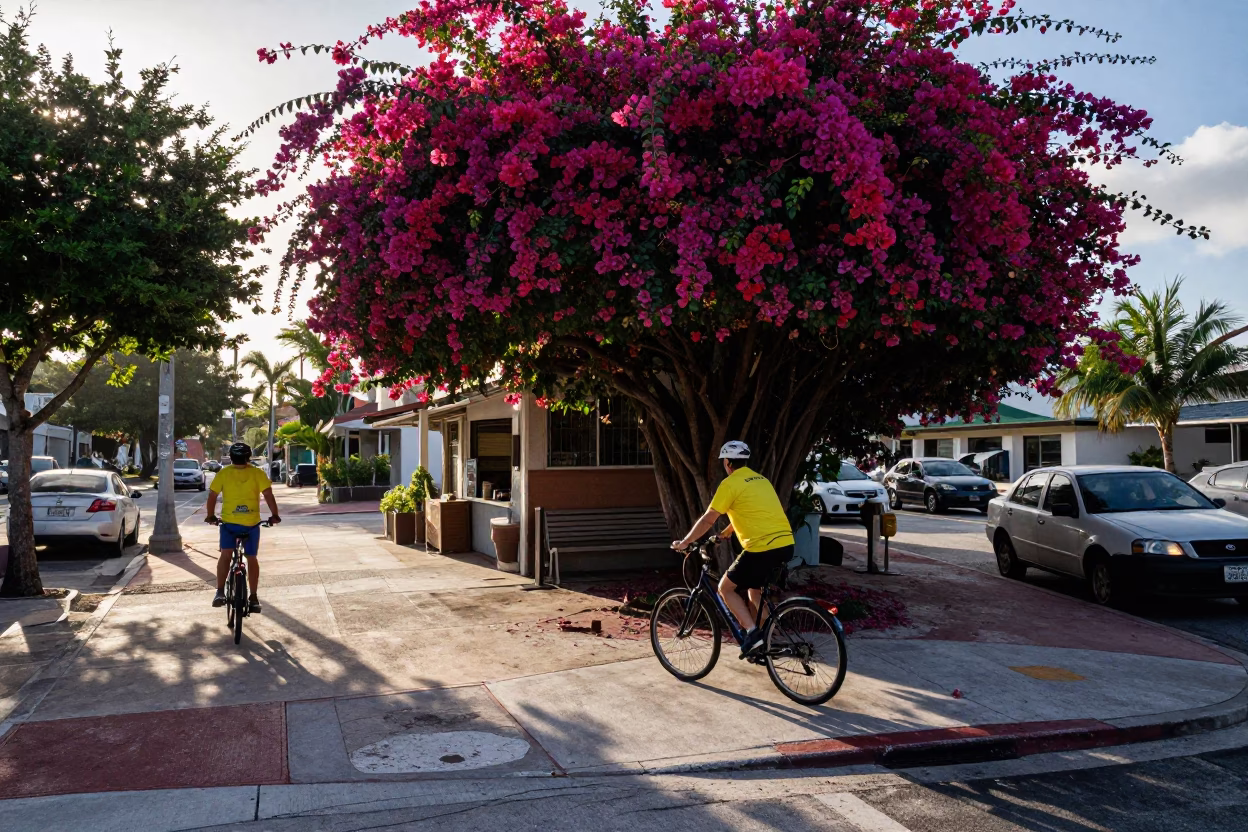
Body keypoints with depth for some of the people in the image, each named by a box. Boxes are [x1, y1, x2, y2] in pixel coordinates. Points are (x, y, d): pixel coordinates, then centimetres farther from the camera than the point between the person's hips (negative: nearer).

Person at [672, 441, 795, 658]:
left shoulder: (730, 484, -4)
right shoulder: (760, 479, 21)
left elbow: (707, 520, -3)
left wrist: (685, 542, 8)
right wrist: (727, 531, 49)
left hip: (763, 549, -8)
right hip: (786, 545, 8)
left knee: (725, 588, 8)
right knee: (755, 590, 27)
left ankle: (752, 633, -3)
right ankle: (762, 640, 28)